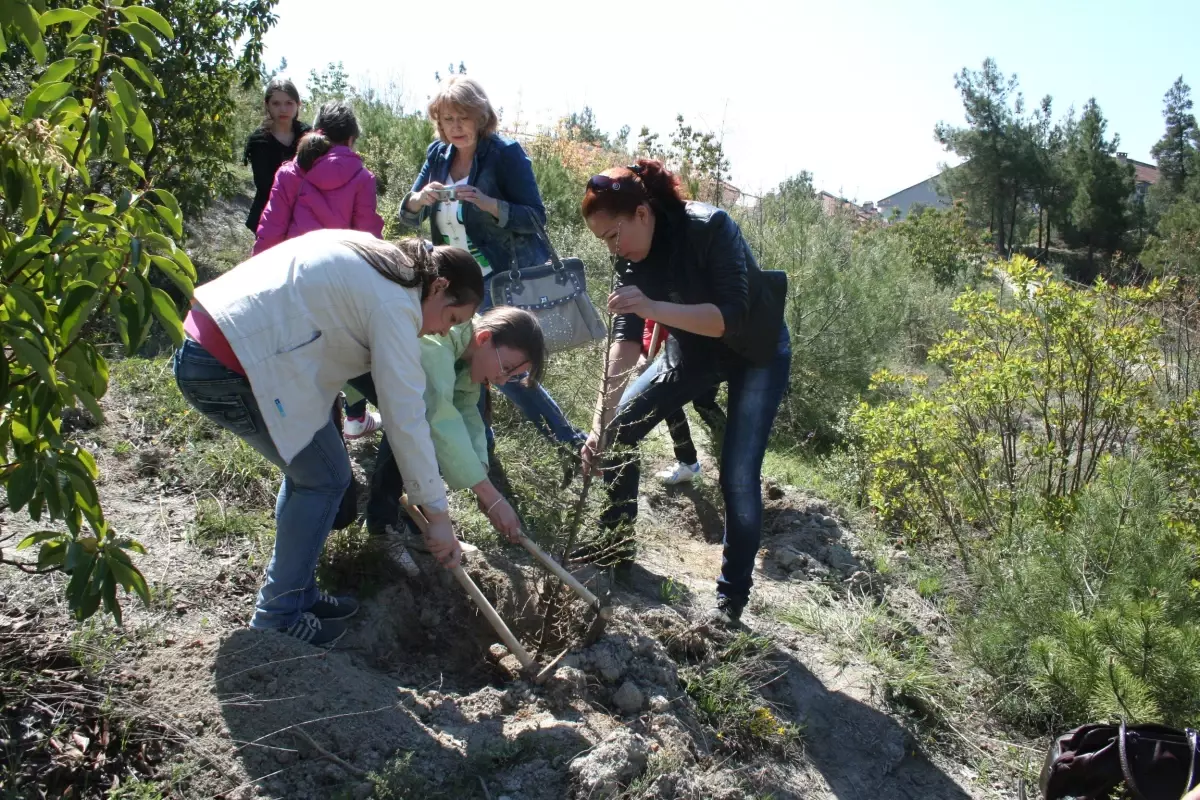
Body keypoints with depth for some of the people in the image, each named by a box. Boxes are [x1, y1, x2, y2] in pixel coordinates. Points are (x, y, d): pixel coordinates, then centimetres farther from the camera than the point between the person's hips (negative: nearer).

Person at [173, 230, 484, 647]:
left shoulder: (371, 255, 16)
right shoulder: (395, 304, -12)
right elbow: (406, 416, -15)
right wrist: (437, 512, -10)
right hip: (232, 368, -10)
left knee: (308, 469, 18)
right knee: (326, 478, 2)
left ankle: (297, 593, 29)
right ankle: (278, 616, 11)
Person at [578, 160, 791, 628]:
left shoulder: (711, 229, -32)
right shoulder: (631, 256, -14)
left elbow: (730, 319, -37)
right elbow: (626, 338, -19)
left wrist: (652, 306, -49)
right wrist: (600, 419, -27)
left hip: (755, 354, -6)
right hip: (695, 349, 6)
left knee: (738, 477, -14)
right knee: (618, 429, 2)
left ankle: (732, 601, 1)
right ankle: (617, 544, 21)